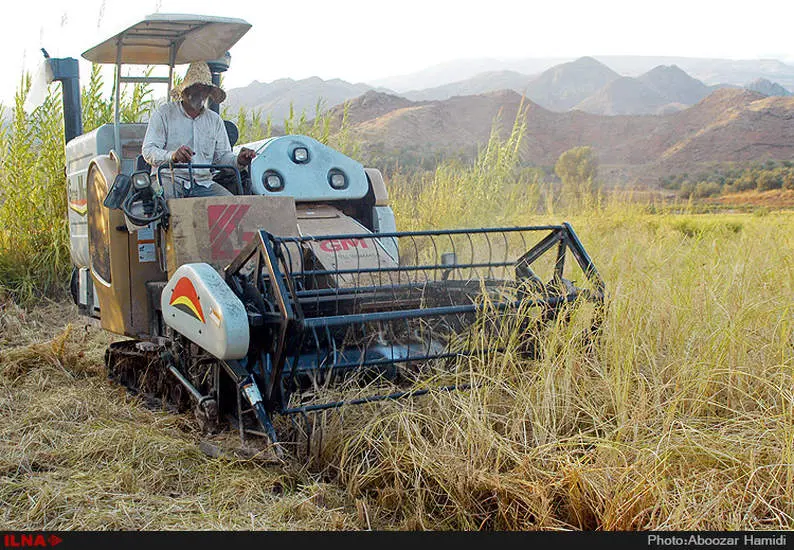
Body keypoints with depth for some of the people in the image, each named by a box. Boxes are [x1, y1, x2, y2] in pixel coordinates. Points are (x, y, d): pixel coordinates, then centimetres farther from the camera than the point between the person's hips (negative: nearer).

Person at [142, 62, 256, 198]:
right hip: (169, 178, -4)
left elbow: (222, 156, 17)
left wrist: (238, 161, -8)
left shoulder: (215, 120, 18)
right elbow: (148, 151, -8)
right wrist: (172, 156, -30)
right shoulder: (163, 114, 2)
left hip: (202, 183, 4)